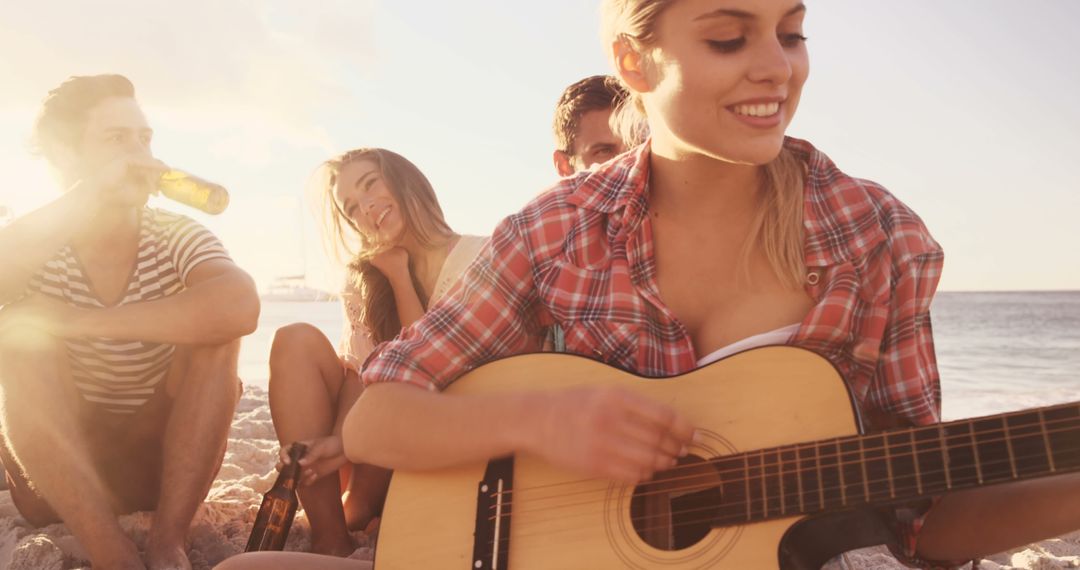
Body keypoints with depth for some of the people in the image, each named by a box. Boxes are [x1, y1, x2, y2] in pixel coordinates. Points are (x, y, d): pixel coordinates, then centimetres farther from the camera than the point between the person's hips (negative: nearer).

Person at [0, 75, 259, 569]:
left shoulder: (176, 238, -12)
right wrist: (85, 196, -34)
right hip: (52, 470, 1)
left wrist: (78, 322, -34)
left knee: (214, 329, -24)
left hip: (161, 461, 0)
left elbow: (239, 306, -37)